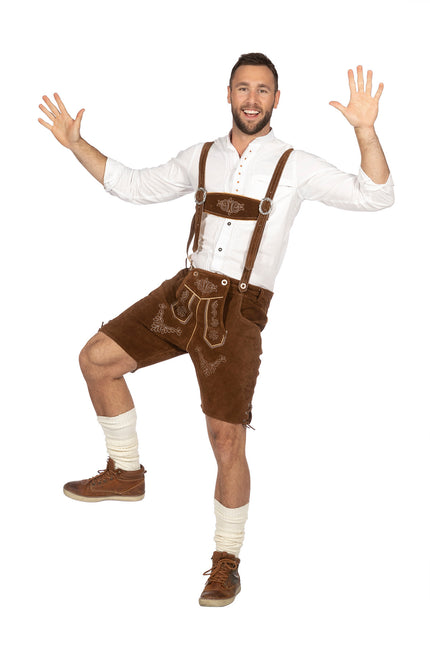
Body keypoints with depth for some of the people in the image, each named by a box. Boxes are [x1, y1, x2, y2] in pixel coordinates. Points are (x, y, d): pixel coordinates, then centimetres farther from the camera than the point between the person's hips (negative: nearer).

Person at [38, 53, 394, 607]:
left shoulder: (295, 167, 0)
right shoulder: (202, 158, 12)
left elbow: (374, 195, -8)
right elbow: (135, 186, 23)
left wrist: (365, 130, -22)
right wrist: (75, 144, 17)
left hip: (237, 315, -4)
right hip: (183, 292, 5)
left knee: (227, 442, -5)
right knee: (97, 359, -3)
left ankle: (226, 561, 12)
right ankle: (126, 473, 16)